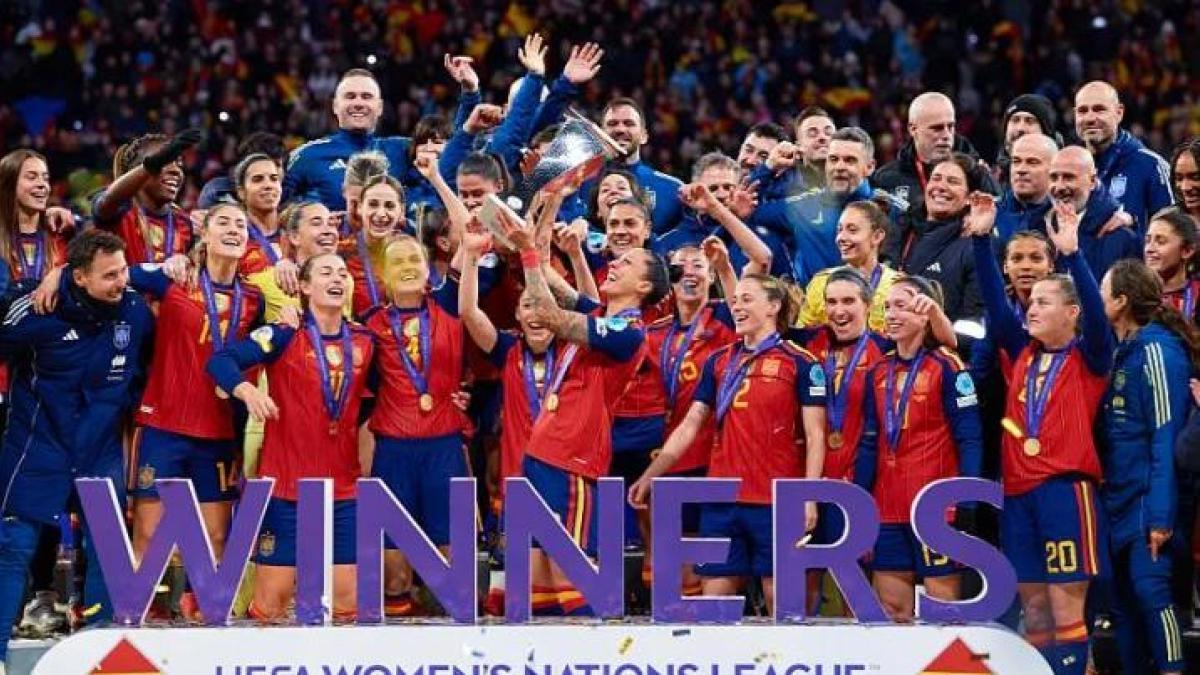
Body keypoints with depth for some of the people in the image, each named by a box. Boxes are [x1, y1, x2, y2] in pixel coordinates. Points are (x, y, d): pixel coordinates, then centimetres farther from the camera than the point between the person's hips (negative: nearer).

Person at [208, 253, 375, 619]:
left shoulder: (365, 341, 7)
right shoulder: (285, 336, -5)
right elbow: (220, 360, -16)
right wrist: (247, 390, -33)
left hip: (345, 488, 4)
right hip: (285, 483, -4)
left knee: (348, 603, 2)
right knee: (271, 602, 0)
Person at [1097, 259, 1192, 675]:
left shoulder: (1157, 349, -13)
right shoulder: (1123, 351, 14)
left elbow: (1167, 437, -18)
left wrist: (1162, 514, -23)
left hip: (1147, 500, -9)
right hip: (1120, 498, 9)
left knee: (1150, 592, -15)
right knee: (1123, 600, 10)